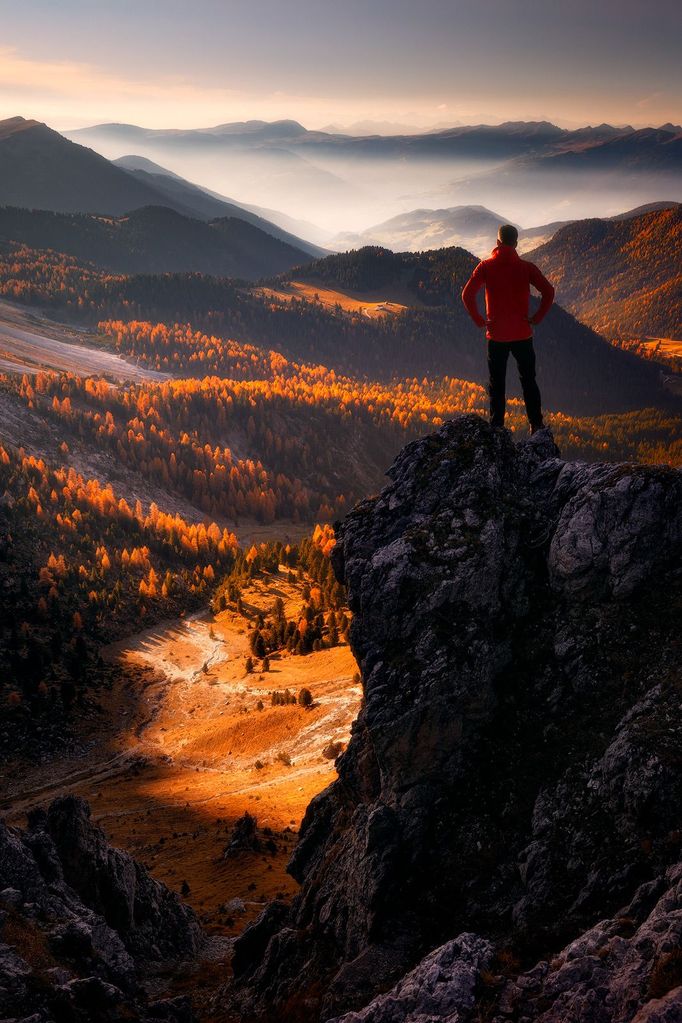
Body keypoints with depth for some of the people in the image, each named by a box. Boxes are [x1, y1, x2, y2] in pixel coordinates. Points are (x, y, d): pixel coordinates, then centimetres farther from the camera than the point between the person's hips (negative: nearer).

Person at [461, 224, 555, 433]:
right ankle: (536, 425, 12)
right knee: (528, 381, 12)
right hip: (522, 335, 0)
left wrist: (479, 320, -2)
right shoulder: (526, 267, -4)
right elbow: (548, 292, -11)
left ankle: (496, 427, 8)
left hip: (496, 335, 0)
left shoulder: (486, 266, -4)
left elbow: (467, 294, -11)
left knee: (496, 384, 9)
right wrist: (537, 318, -3)